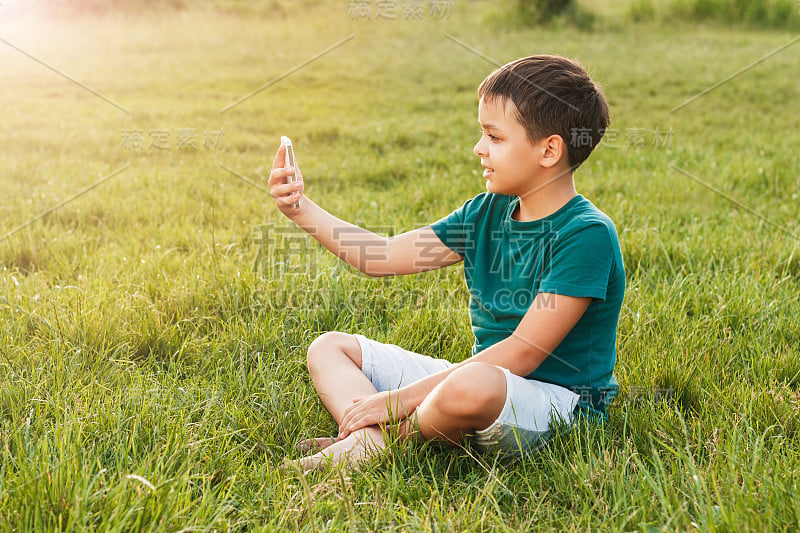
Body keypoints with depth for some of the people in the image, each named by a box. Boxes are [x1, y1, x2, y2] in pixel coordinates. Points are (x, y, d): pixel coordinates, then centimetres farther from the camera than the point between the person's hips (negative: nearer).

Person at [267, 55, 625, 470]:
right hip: (486, 377, 8)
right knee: (329, 347, 7)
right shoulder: (487, 213, 6)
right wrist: (302, 210, -4)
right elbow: (383, 257, 6)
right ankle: (367, 435, -24)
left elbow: (521, 355, -22)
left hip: (557, 401, -8)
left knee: (469, 386, -43)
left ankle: (376, 439, -11)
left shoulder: (587, 234, -18)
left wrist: (404, 397, -22)